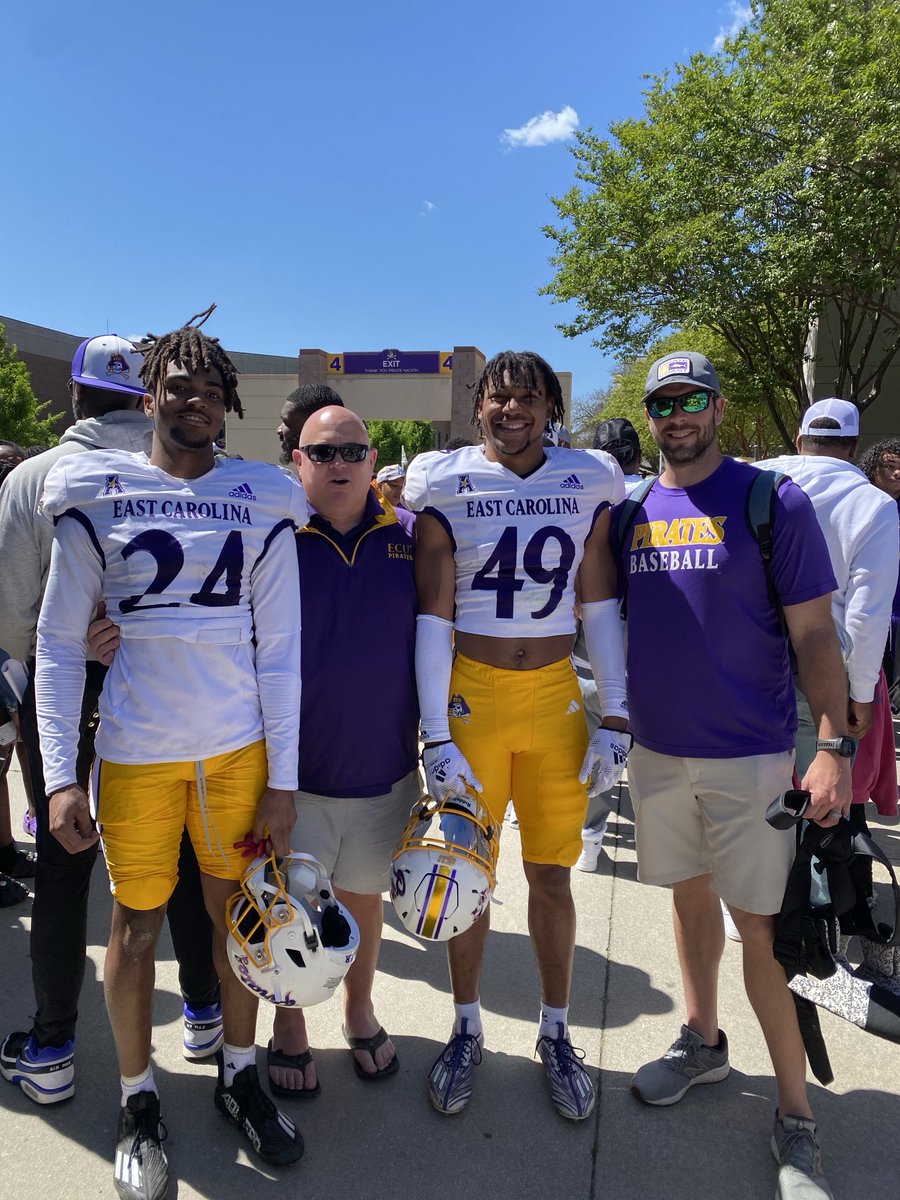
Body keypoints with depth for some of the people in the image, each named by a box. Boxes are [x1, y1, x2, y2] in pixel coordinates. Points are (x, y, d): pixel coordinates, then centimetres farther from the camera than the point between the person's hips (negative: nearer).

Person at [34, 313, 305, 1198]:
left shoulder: (262, 500, 1)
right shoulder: (95, 493, -1)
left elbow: (280, 649, 0)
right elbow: (57, 643, 0)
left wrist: (281, 782, -2)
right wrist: (60, 777, -7)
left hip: (239, 746, 1)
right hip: (136, 750, -1)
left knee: (239, 912, 14)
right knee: (136, 924, 10)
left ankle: (238, 1075, 38)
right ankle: (138, 1100, 35)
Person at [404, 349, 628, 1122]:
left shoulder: (590, 483, 2)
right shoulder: (446, 486, -4)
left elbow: (601, 605, 5)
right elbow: (432, 616, -6)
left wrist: (615, 716, 0)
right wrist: (436, 735, -10)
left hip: (556, 699, 2)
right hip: (471, 697, -1)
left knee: (552, 878, 11)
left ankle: (556, 1034, 34)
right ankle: (467, 1030, 33)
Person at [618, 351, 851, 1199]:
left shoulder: (772, 502, -7)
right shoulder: (629, 511, 5)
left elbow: (814, 634, -9)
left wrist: (834, 747, -15)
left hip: (750, 754, -4)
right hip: (657, 749, 4)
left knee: (761, 926, 2)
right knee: (690, 894, 19)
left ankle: (795, 1115, 20)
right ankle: (702, 1041, 40)